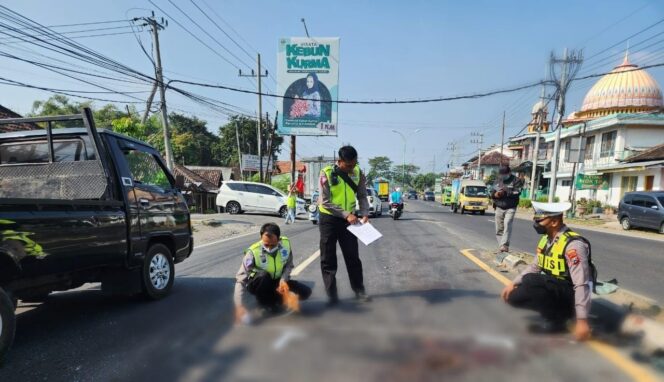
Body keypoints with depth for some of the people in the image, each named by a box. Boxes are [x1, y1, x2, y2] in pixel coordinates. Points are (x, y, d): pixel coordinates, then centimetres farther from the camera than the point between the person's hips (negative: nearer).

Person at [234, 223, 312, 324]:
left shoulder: (286, 244, -20)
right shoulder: (253, 252, -30)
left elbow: (289, 265, -4)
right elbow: (241, 279, -33)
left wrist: (283, 280, -22)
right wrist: (240, 306, -43)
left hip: (277, 281, 3)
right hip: (257, 283, -3)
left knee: (305, 292, -15)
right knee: (263, 276, -38)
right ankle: (264, 302, -9)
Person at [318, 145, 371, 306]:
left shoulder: (357, 173, -4)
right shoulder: (327, 173, -15)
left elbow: (362, 195, 3)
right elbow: (325, 202, -18)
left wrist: (365, 214, -13)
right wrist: (346, 214, -23)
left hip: (348, 219, 3)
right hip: (329, 219, -3)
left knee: (353, 256, 9)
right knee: (328, 259, 3)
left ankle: (359, 290, 23)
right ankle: (332, 295, 13)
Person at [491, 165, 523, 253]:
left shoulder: (516, 180, 0)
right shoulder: (497, 181, 15)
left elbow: (517, 192, -14)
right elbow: (492, 193, 14)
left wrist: (505, 192, -21)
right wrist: (495, 194, -8)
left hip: (510, 208, -5)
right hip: (499, 208, 5)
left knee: (507, 225, -22)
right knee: (499, 229, 4)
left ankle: (504, 245, -26)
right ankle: (501, 246, 11)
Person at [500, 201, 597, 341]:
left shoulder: (573, 244, -24)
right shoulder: (546, 239, 1)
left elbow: (582, 285, -27)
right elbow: (535, 267, 13)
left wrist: (582, 320, -28)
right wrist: (513, 283, 3)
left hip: (569, 295, -8)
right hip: (551, 289, 8)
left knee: (530, 282, -32)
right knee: (513, 296, -5)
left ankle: (555, 320, -9)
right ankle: (558, 311, 8)